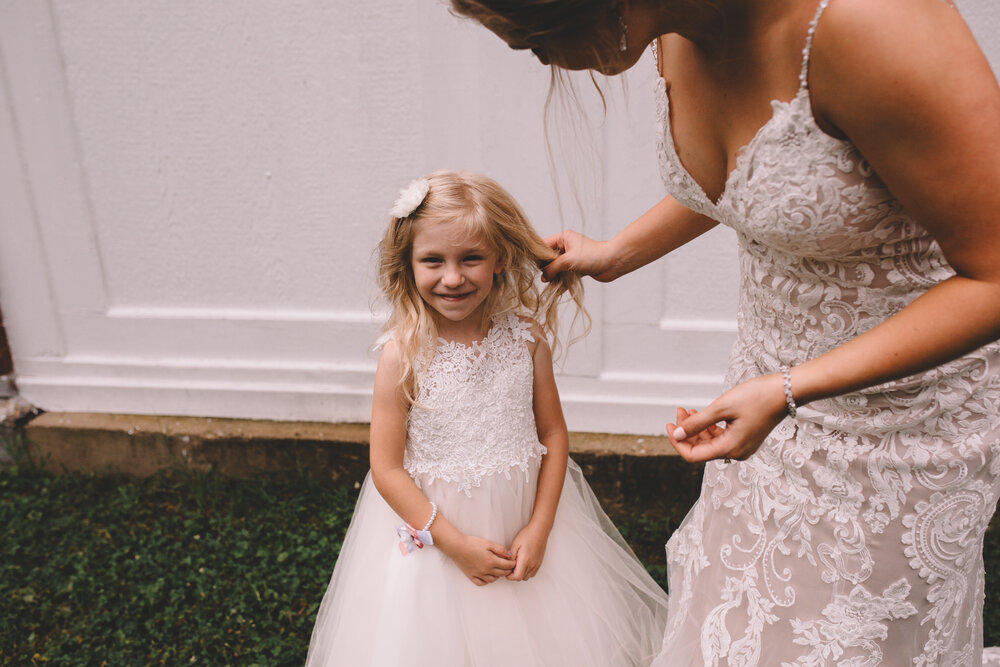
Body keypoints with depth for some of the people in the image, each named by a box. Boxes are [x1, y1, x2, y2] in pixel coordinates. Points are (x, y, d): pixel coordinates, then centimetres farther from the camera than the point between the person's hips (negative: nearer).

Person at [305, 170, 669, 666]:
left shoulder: (526, 337, -9)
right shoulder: (403, 354, -17)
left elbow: (553, 433, -1)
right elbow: (387, 468, -13)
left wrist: (539, 528, -7)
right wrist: (455, 543, -14)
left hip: (527, 519, 3)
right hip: (432, 528, -2)